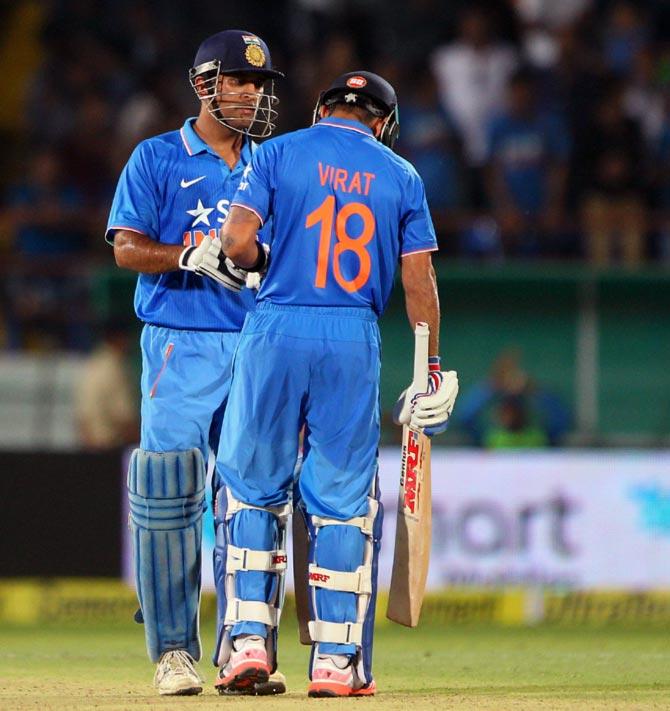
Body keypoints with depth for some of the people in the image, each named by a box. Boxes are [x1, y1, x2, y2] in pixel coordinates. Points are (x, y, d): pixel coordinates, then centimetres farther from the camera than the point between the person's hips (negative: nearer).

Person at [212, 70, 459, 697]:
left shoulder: (278, 153, 4)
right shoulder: (401, 175, 9)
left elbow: (237, 240, -8)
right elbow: (420, 280, 5)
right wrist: (432, 369, 10)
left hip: (277, 332, -1)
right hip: (355, 343, 1)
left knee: (254, 485, 9)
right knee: (343, 499, 6)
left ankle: (248, 639, 0)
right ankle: (336, 660, 4)